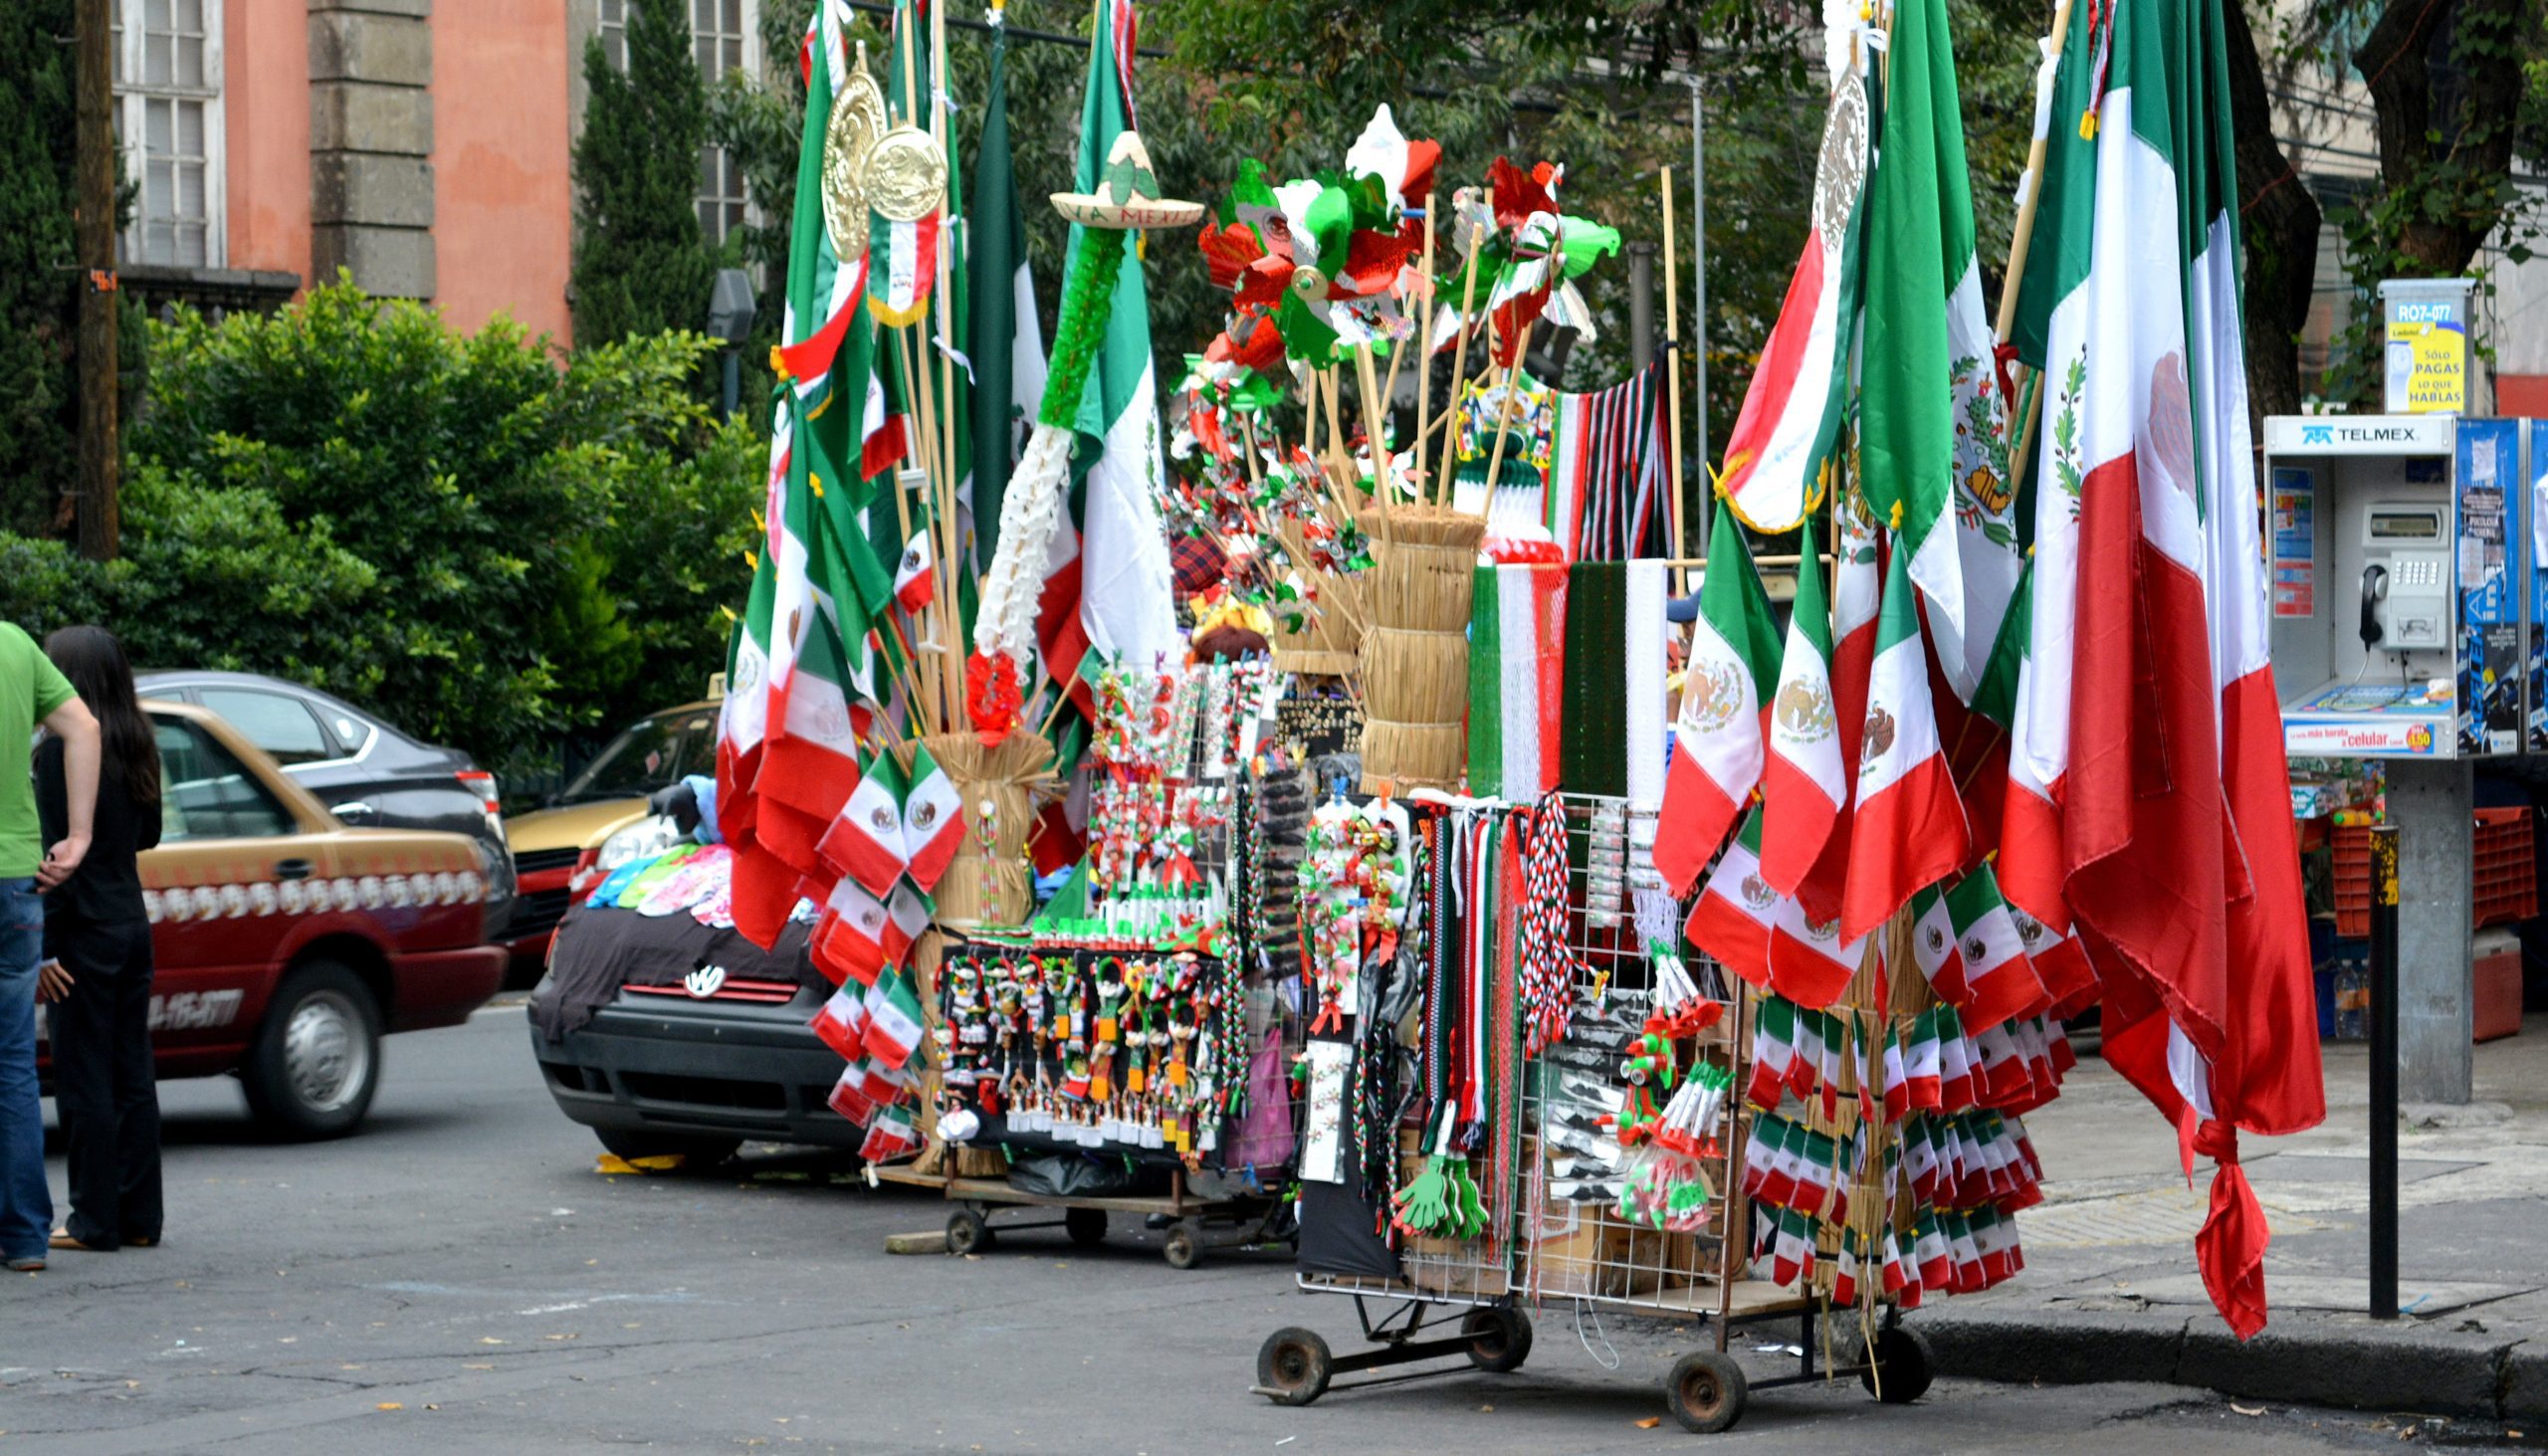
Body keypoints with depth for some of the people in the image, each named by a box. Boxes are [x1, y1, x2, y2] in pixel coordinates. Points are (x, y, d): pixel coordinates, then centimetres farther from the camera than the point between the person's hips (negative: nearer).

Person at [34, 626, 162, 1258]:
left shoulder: (61, 750, -14)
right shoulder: (137, 745, 7)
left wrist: (45, 948, -15)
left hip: (84, 930, -8)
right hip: (133, 923, 8)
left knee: (84, 1078, -2)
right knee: (132, 1074, 11)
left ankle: (95, 1221, 1)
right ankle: (139, 1216, 14)